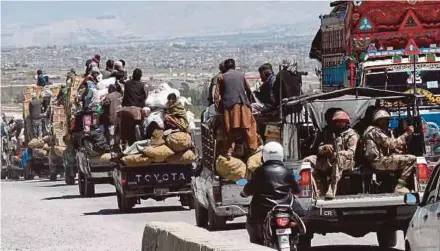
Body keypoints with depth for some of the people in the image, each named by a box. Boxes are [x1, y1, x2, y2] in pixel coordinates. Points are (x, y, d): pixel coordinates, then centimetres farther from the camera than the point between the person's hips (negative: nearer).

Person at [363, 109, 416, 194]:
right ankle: (399, 187, -20)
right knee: (411, 159, -18)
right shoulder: (374, 131, -6)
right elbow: (391, 144, -14)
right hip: (378, 161, -10)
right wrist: (406, 134, -10)